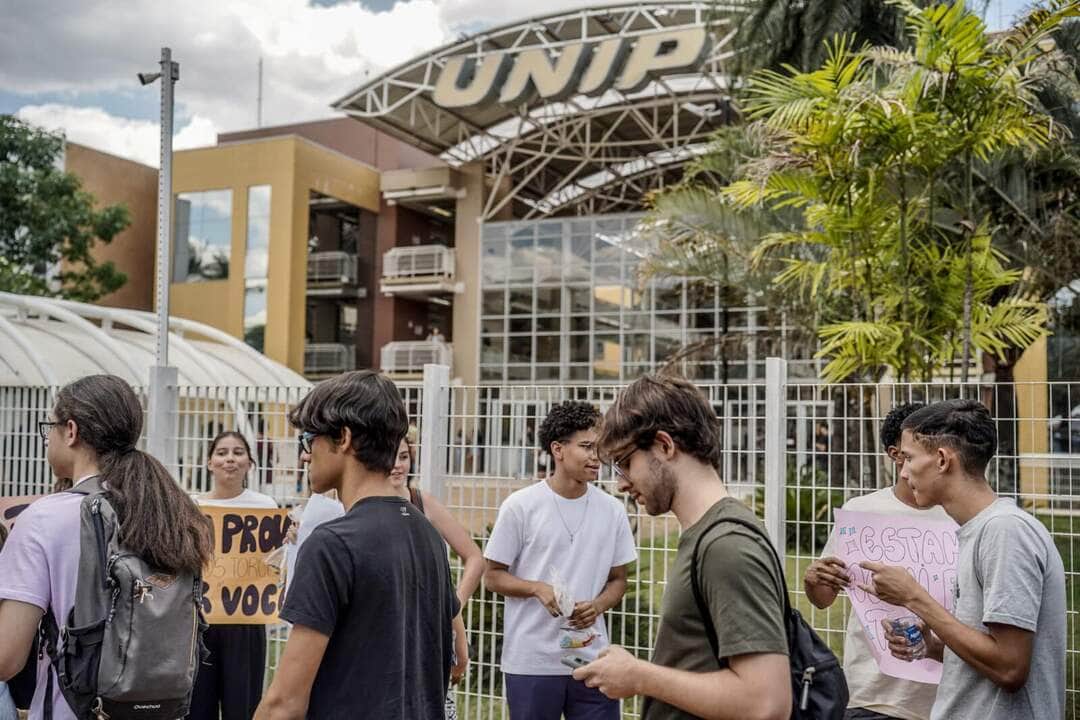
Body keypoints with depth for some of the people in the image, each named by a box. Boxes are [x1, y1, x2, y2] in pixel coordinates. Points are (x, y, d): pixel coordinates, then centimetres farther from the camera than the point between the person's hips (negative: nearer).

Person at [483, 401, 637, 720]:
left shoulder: (612, 510, 3)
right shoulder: (520, 506, -6)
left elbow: (618, 580, 11)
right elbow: (493, 576, 0)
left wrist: (597, 606, -10)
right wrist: (539, 589, -17)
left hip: (592, 660, 3)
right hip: (531, 661, -2)